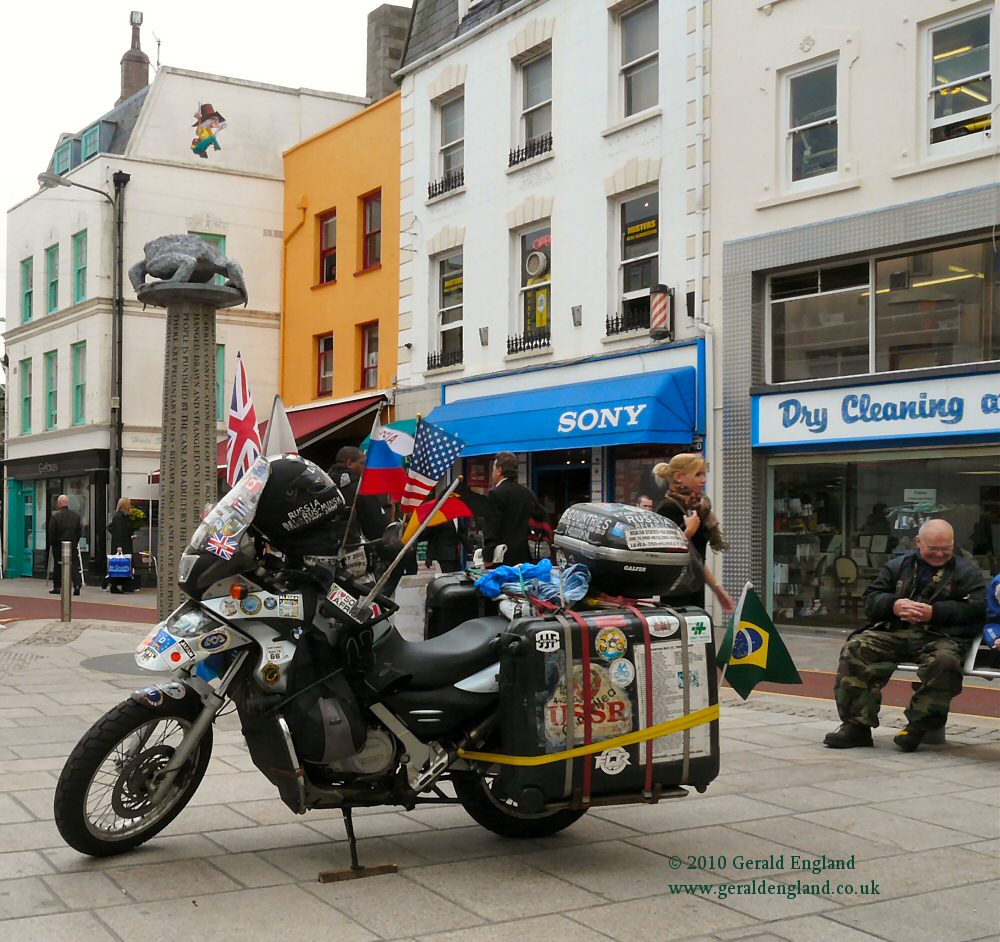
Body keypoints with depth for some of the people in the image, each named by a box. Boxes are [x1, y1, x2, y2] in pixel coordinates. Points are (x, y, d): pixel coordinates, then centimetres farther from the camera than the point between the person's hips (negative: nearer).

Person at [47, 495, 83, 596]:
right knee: (74, 565, 1)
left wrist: (51, 543, 6)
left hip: (58, 545, -2)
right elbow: (80, 530, 6)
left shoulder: (55, 515, -9)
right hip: (73, 544, 2)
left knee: (58, 566, 9)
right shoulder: (76, 515, 3)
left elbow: (50, 531, -7)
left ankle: (57, 587, 15)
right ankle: (77, 586, -11)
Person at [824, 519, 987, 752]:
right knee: (854, 649, -22)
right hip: (893, 633, 3)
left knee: (944, 661, -38)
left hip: (939, 637, -3)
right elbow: (871, 599, 15)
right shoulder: (898, 566, 21)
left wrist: (934, 612, -13)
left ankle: (919, 725, -21)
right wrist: (894, 605, -8)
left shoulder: (967, 573, 13)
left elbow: (976, 608, -2)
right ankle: (857, 724, -21)